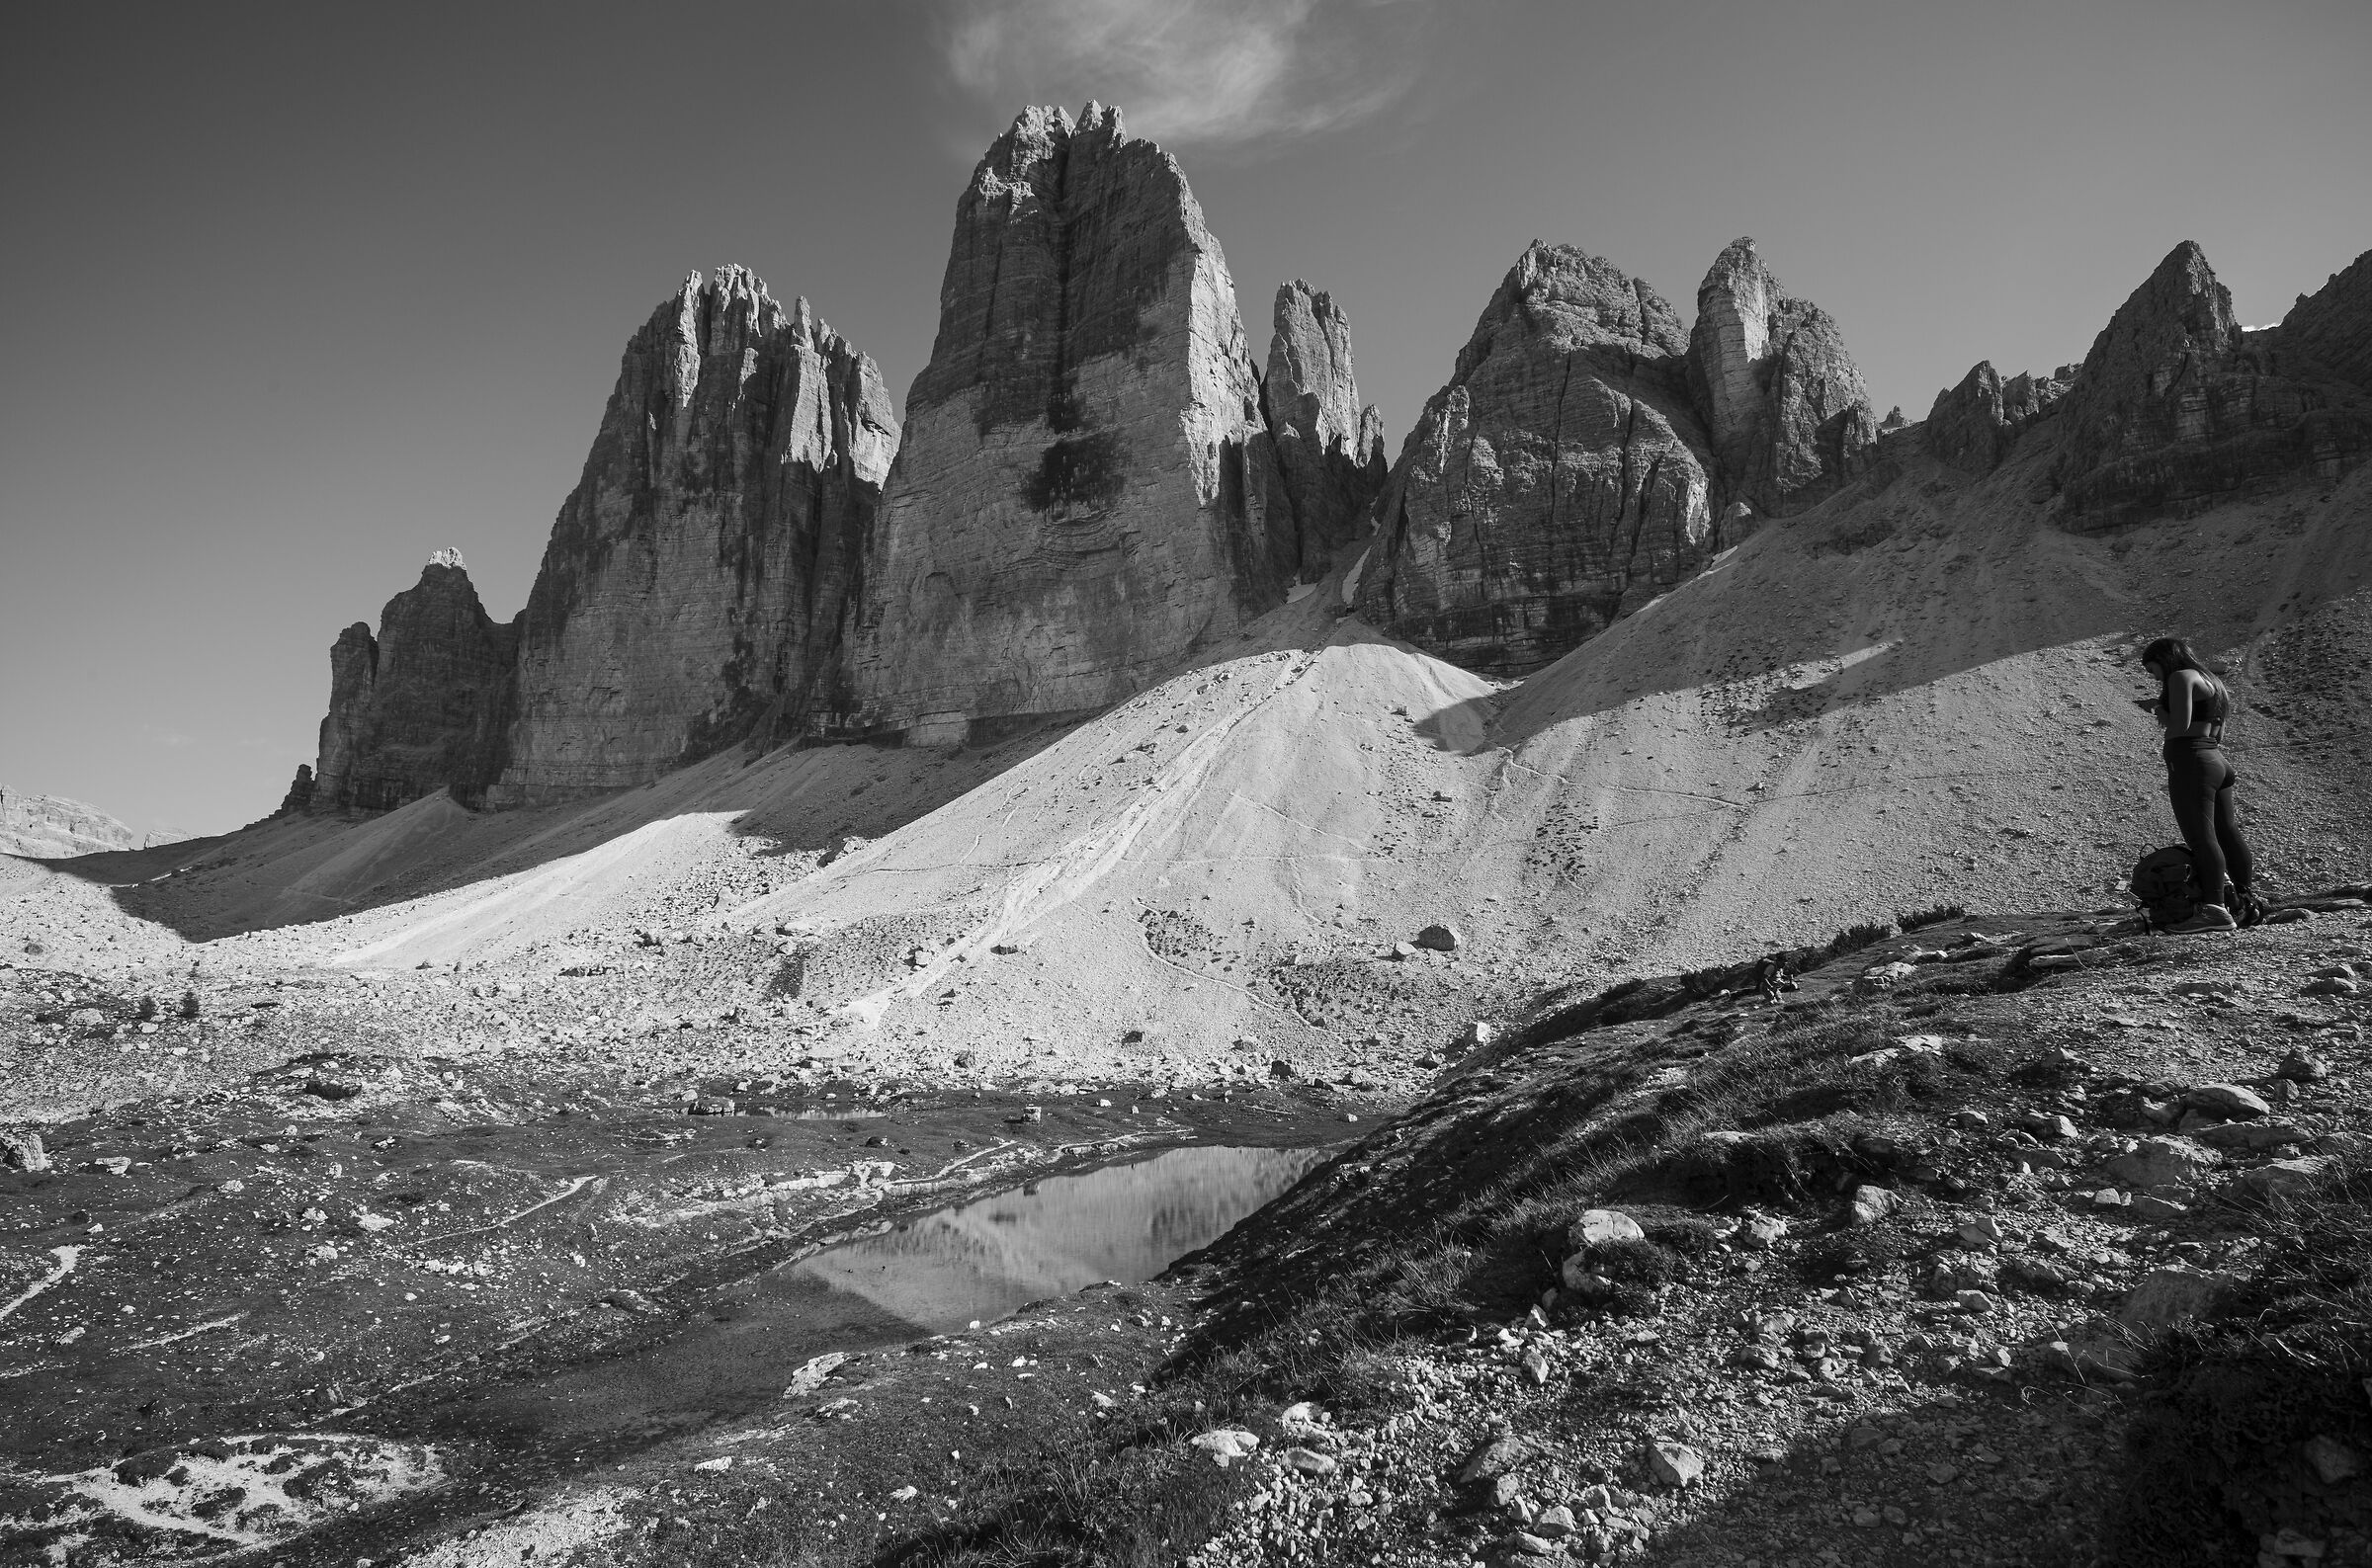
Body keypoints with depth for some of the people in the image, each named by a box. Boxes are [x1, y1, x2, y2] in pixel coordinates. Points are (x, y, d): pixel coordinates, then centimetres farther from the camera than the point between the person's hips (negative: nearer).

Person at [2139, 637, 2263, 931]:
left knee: (2201, 837, -17)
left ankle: (2214, 909, -26)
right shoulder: (2212, 682, 24)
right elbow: (2217, 736, 24)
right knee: (2228, 834, 14)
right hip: (2218, 763, 10)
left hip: (2191, 764, -10)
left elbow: (2179, 725, -15)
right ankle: (2247, 903, 21)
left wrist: (2157, 708, 1)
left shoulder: (2181, 677, -5)